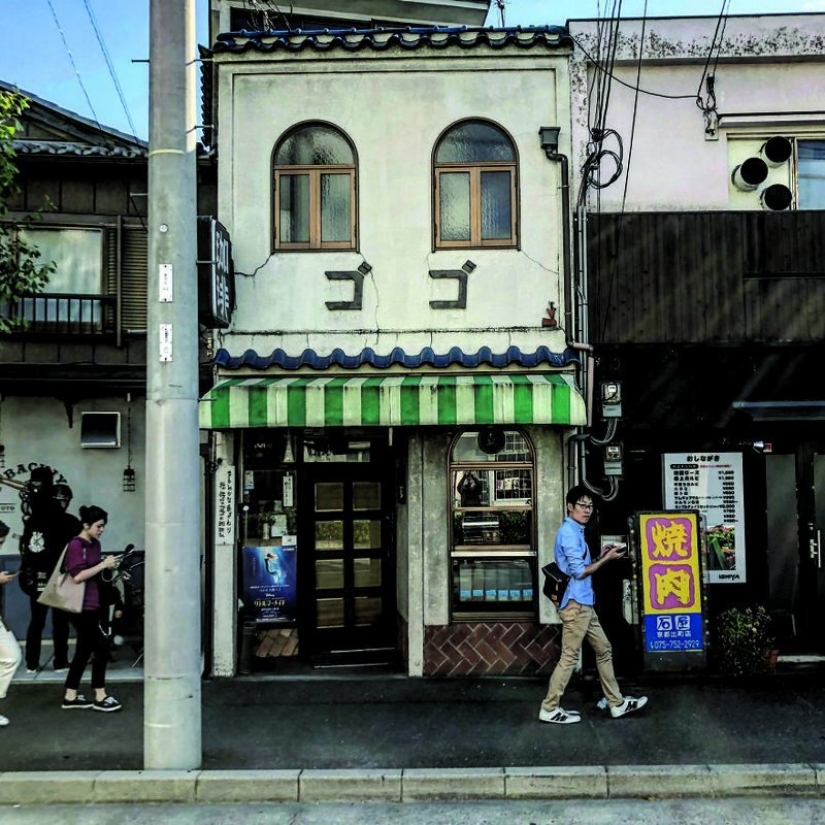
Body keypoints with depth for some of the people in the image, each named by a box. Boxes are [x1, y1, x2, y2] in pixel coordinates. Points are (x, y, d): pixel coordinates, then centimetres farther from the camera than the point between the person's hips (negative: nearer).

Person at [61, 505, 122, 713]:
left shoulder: (95, 544, 12)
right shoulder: (76, 545, -14)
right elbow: (78, 576, -23)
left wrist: (109, 567, 7)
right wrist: (103, 565, -21)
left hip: (93, 604, 9)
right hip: (81, 606, -9)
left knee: (84, 650, 12)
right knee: (101, 647, -5)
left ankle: (70, 696, 21)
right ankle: (100, 697, 4)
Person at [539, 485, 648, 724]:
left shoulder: (576, 531, 17)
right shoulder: (568, 532, -15)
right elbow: (579, 572, -18)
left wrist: (601, 556, 10)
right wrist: (606, 559, -10)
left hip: (584, 603, 10)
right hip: (576, 604, -10)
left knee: (603, 650, 14)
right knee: (569, 657, -5)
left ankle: (617, 703, 23)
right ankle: (549, 709, 3)